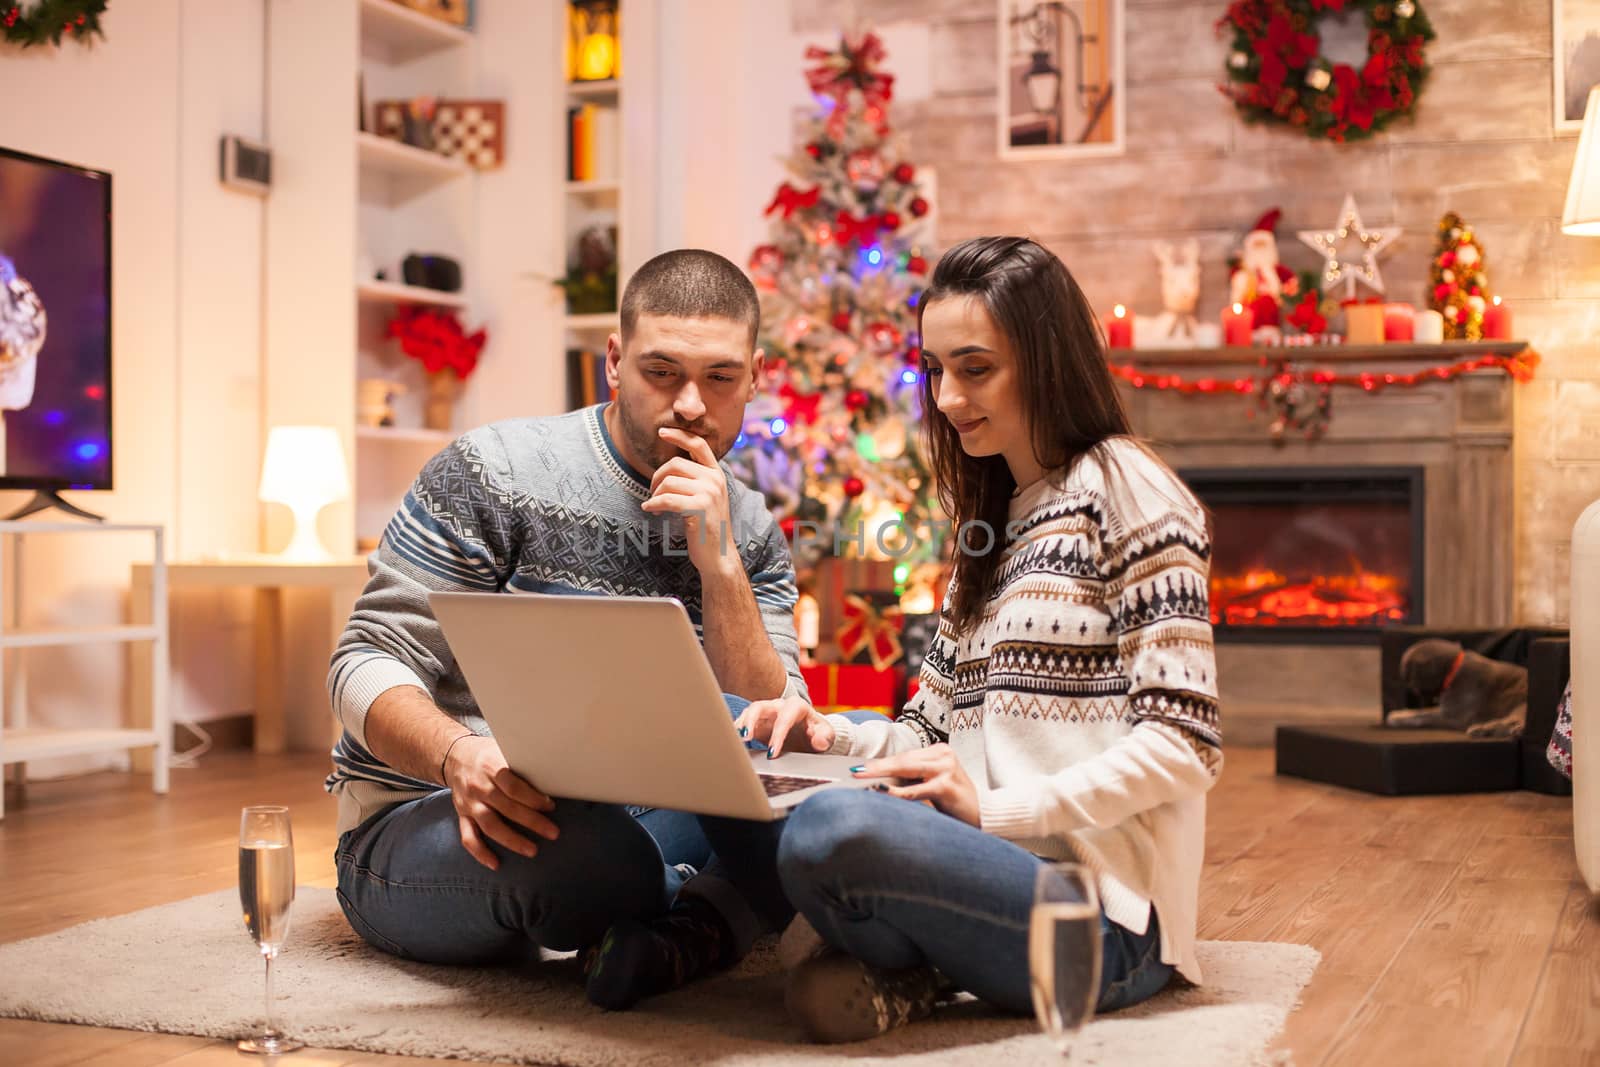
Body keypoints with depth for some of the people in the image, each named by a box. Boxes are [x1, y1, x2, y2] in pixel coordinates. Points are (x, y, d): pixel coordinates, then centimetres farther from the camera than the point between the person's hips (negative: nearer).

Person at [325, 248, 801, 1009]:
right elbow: (366, 666, -9)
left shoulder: (750, 536, 6)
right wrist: (460, 755, -31)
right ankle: (714, 919, -11)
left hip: (618, 821, 5)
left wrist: (719, 566, -16)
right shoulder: (498, 473, -7)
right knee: (589, 852, -39)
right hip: (416, 829, -4)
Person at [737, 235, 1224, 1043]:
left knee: (831, 831, -33)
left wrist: (998, 805, -19)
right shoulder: (991, 522, 20)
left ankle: (910, 968, -4)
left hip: (1104, 921, -8)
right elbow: (934, 733, 17)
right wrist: (829, 736, -3)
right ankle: (906, 962, -5)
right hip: (999, 871, 8)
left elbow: (1185, 742, -12)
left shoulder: (1127, 491, -4)